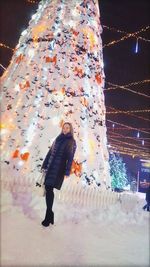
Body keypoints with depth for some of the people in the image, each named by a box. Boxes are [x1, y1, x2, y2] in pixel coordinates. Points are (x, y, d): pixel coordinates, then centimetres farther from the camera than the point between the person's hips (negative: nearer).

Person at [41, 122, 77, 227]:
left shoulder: (72, 141, 0)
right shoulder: (58, 139, 18)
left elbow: (70, 157, -7)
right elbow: (50, 152, 17)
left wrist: (67, 172, -14)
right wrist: (44, 165, 13)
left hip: (59, 168, -6)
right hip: (51, 166, 6)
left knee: (49, 189, -12)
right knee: (48, 188, 3)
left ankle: (49, 215, -2)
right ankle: (50, 214, 15)